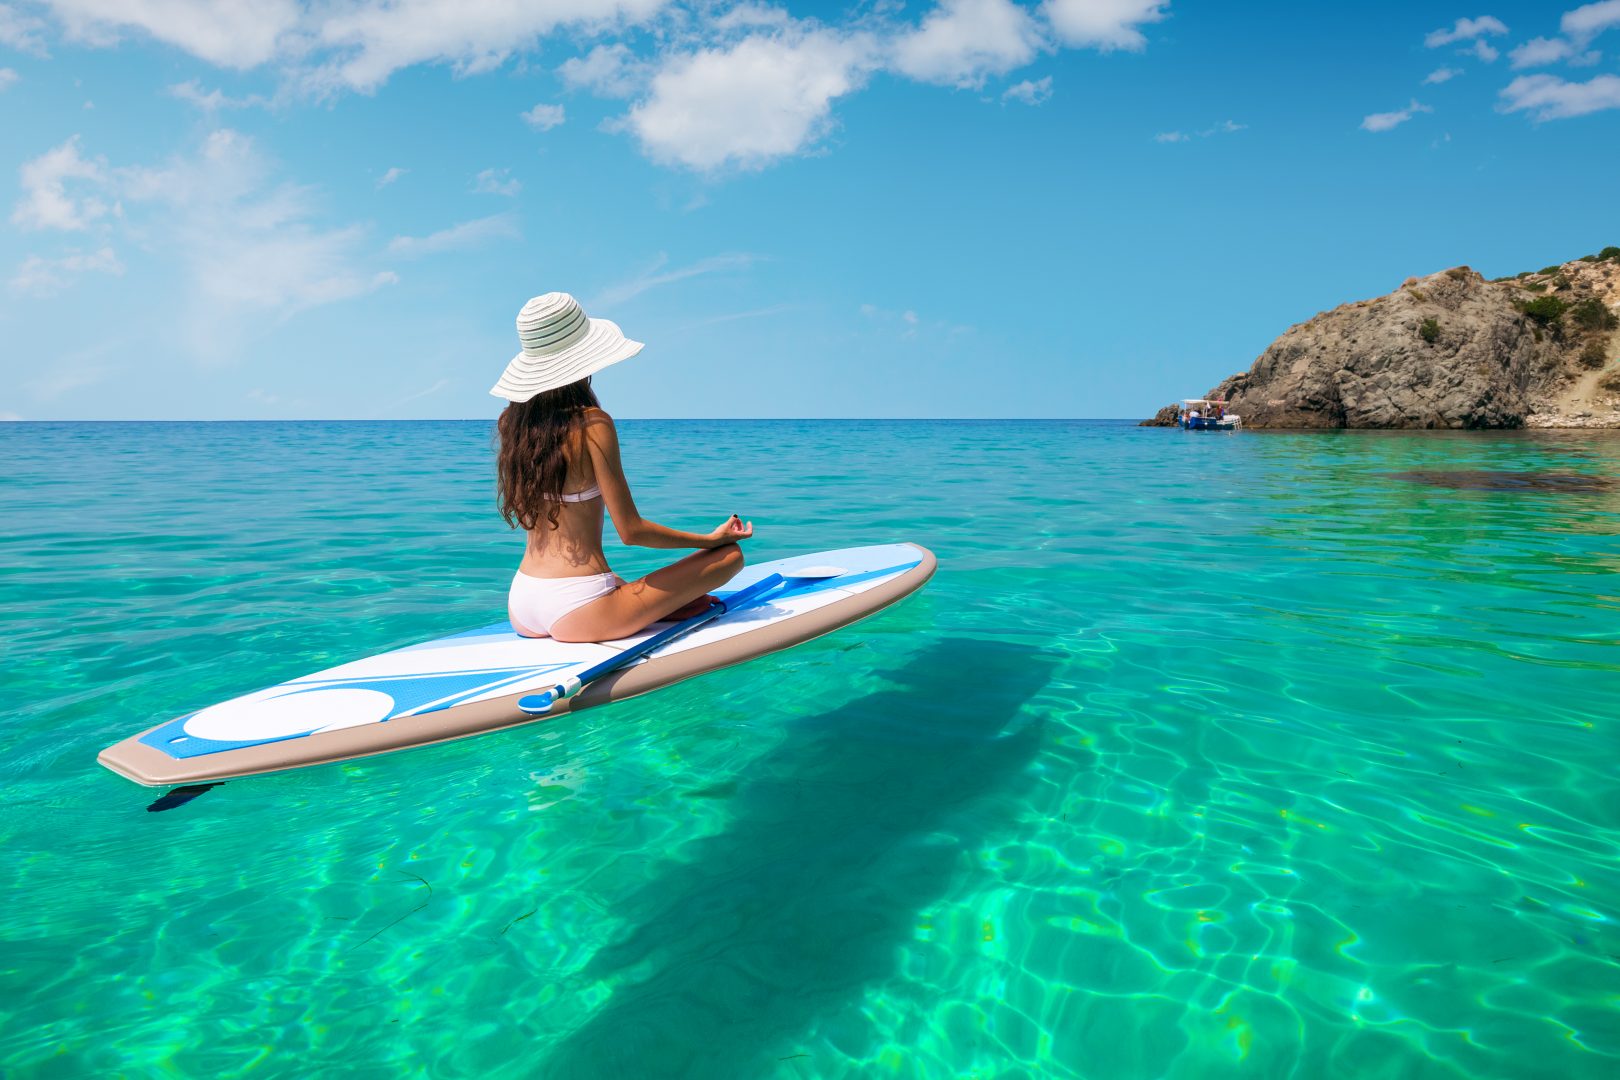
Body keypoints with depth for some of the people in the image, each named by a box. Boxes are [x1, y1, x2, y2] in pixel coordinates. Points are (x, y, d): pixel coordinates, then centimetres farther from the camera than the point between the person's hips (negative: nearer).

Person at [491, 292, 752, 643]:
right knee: (731, 554, 1)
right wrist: (711, 538, 1)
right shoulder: (592, 423, -14)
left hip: (520, 609, 7)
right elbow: (631, 530, -12)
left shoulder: (511, 422, 5)